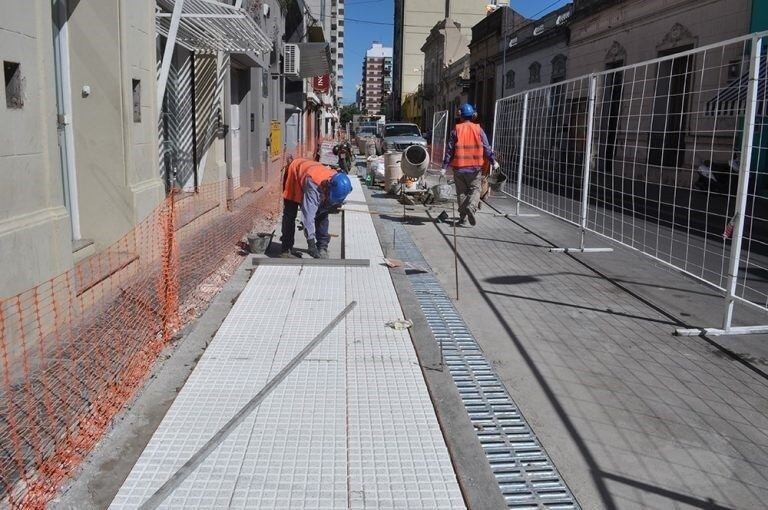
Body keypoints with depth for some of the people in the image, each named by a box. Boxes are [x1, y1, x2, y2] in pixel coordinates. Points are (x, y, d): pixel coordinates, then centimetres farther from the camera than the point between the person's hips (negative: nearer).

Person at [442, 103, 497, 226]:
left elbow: (449, 149, -2)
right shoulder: (478, 130, 0)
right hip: (475, 168, 0)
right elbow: (486, 148, 1)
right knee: (475, 189, 7)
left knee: (461, 192, 11)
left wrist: (445, 166, 1)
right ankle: (471, 207, -21)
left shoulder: (456, 130, -1)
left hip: (459, 167, 0)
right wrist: (493, 161, 12)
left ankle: (463, 217, 12)